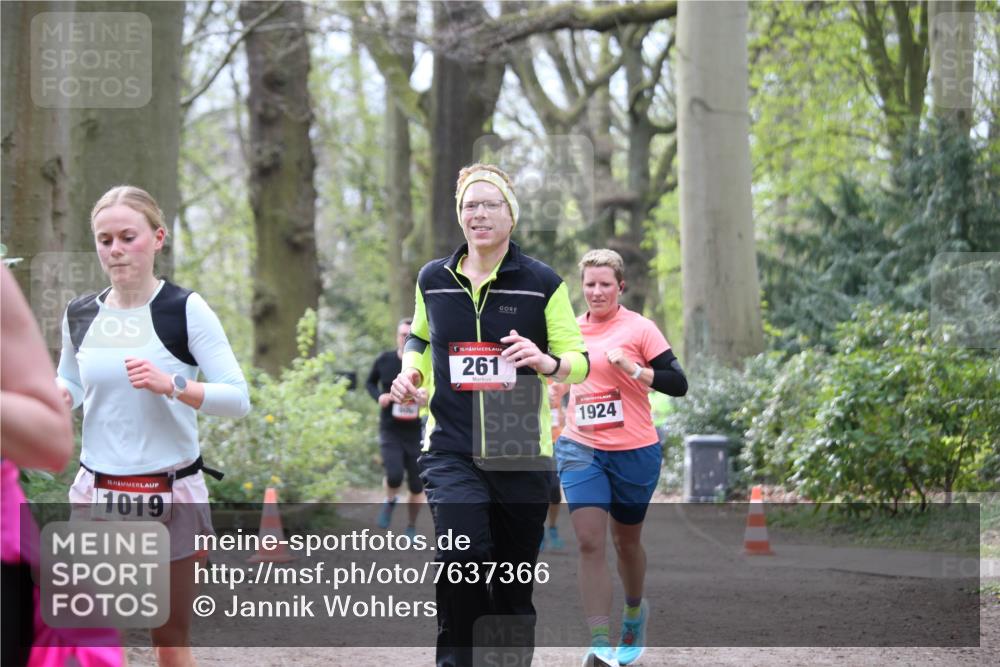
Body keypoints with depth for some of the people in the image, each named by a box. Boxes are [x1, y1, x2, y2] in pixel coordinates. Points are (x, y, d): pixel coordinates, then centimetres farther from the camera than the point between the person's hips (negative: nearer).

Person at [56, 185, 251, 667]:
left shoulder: (186, 310, -8)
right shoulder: (80, 315, 4)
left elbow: (238, 399, -12)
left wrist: (171, 384, -26)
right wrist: (56, 393, -3)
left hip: (171, 497, -3)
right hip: (97, 492, 3)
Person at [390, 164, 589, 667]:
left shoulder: (542, 283, -1)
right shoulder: (433, 279, 7)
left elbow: (580, 361, 1)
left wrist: (546, 362, -21)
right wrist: (411, 373, 4)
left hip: (521, 453, 0)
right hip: (451, 451, 0)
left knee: (514, 584, 7)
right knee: (462, 559, -23)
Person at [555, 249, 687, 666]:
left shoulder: (639, 328, -7)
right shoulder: (571, 329, 7)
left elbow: (678, 384, -12)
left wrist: (634, 369, -23)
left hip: (634, 452, -3)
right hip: (580, 450, 3)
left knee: (625, 540, 13)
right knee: (589, 542, -13)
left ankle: (635, 611, 43)